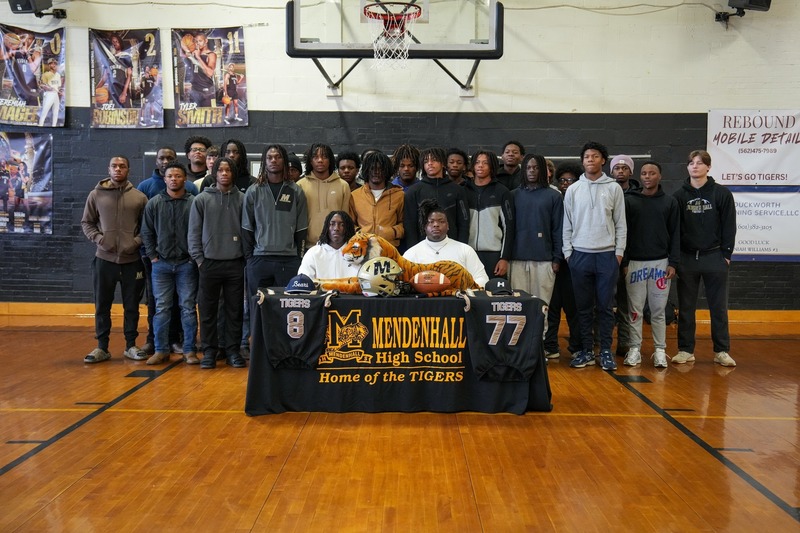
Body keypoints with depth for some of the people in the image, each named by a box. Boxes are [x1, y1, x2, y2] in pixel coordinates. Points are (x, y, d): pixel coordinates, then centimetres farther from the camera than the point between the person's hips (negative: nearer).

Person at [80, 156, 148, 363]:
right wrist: (98, 238, -8)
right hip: (104, 259, 0)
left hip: (132, 260, 0)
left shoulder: (139, 197, 2)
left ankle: (131, 345, 20)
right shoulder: (96, 195, 3)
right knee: (102, 306, 7)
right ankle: (102, 347, 18)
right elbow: (86, 222, 8)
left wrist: (138, 241, -10)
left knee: (132, 306, 8)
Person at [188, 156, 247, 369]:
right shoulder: (202, 199, 3)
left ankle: (233, 350, 17)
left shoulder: (242, 199, 3)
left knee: (235, 310, 6)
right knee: (208, 311, 5)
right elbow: (194, 232, 3)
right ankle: (209, 351, 16)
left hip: (235, 263, 0)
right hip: (209, 263, 0)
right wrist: (199, 259, -3)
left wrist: (246, 257, -2)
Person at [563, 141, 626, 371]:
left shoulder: (614, 188, 3)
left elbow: (620, 223, 3)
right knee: (583, 306, 6)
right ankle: (586, 350, 15)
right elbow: (567, 224, 7)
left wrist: (619, 252, -2)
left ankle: (606, 351, 12)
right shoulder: (573, 190, 6)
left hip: (607, 254, -1)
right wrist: (568, 252, 1)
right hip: (580, 254, 1)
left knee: (605, 306, 3)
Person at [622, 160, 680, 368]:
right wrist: (623, 262, -2)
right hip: (635, 263, 0)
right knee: (635, 309, 3)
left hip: (660, 263, 0)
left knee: (658, 310, 5)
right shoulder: (630, 201, 3)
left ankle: (660, 350, 12)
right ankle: (635, 348, 11)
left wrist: (673, 263, -2)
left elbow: (675, 234, 5)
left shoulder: (670, 202, 6)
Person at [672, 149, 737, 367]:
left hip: (715, 258, -1)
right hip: (686, 258, 1)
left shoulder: (722, 193, 0)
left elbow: (729, 226, 0)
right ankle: (685, 350, 14)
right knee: (686, 308, 6)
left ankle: (722, 351, 14)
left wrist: (726, 254, -4)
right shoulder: (679, 195, 4)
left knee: (718, 307, 5)